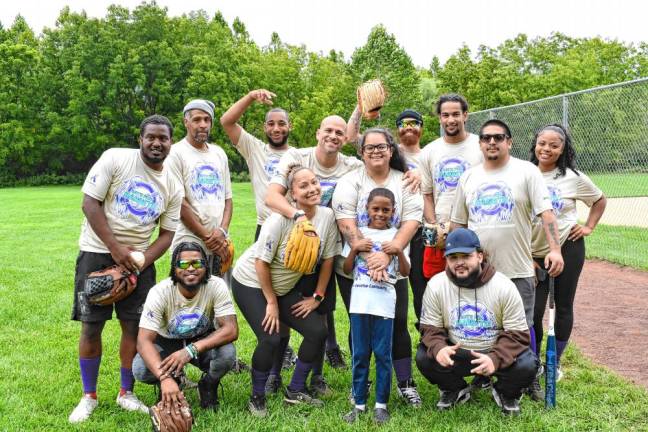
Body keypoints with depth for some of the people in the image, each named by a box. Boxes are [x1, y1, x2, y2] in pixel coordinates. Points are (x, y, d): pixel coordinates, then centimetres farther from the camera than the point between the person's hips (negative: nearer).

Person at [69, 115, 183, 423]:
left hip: (139, 259, 3)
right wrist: (116, 248, -16)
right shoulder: (115, 159, -10)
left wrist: (138, 263, -12)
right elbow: (90, 203, -12)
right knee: (91, 326, -1)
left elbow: (167, 234, 4)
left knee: (134, 326, 2)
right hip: (98, 253, -3)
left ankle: (126, 393, 20)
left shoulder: (173, 187, 2)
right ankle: (89, 396, 16)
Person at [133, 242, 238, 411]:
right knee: (140, 369, -29)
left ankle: (208, 385, 2)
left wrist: (191, 350, -45)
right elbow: (144, 340, -32)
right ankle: (171, 383, 7)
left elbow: (231, 329, -31)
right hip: (167, 342, 0)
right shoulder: (159, 292, -27)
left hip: (203, 341, 0)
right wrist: (164, 378, -48)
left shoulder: (216, 286, -25)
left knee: (227, 353, -32)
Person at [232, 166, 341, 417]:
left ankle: (295, 391, 16)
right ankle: (257, 397, 5)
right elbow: (261, 262, -20)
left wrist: (317, 297, 0)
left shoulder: (327, 216, -12)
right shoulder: (280, 219, -27)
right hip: (251, 283, -6)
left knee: (318, 331, -3)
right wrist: (271, 302, -14)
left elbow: (327, 259, -2)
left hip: (285, 287, 6)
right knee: (270, 339, -19)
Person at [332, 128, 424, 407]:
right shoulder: (350, 182, -3)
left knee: (398, 323, -2)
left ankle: (405, 383, 13)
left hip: (393, 269, 1)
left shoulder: (405, 182, 1)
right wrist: (368, 258, -25)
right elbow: (346, 224, -14)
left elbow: (411, 222, -9)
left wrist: (388, 254, -25)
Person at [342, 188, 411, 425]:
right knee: (360, 355, 7)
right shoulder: (358, 234, 8)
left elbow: (405, 272, 0)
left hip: (385, 302, -1)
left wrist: (399, 251, -16)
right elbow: (347, 270, 6)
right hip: (359, 301, 1)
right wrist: (354, 249, -10)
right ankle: (359, 403, 17)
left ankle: (381, 404, 13)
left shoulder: (395, 236, 5)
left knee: (383, 354, 2)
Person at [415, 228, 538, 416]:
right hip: (456, 354, 2)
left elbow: (517, 334, -15)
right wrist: (438, 348, -31)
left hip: (496, 354, -1)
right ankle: (455, 390, 9)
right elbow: (430, 328, -6)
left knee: (528, 364, -28)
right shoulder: (435, 285, -11)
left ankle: (506, 393, 9)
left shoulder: (504, 286, -16)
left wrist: (496, 359, -34)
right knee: (424, 357, -24)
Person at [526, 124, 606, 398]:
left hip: (567, 249, 0)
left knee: (563, 307, 9)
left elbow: (600, 200, 13)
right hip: (534, 254, 0)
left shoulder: (573, 178, -4)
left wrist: (589, 227, 1)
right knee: (533, 312, -7)